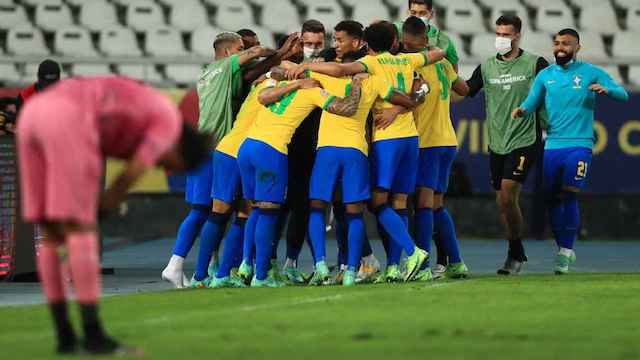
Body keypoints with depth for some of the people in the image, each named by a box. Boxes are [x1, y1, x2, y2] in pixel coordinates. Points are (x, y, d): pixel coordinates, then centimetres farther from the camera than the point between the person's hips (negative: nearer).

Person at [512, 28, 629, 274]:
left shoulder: (590, 72, 3)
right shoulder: (545, 75, 11)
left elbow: (623, 94, 2)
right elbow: (532, 102, 6)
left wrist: (605, 89, -20)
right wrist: (522, 110, -17)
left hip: (579, 145, -3)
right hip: (552, 145, 4)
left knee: (569, 197, -13)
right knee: (553, 200, 4)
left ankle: (566, 250, -6)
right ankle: (564, 249, 16)